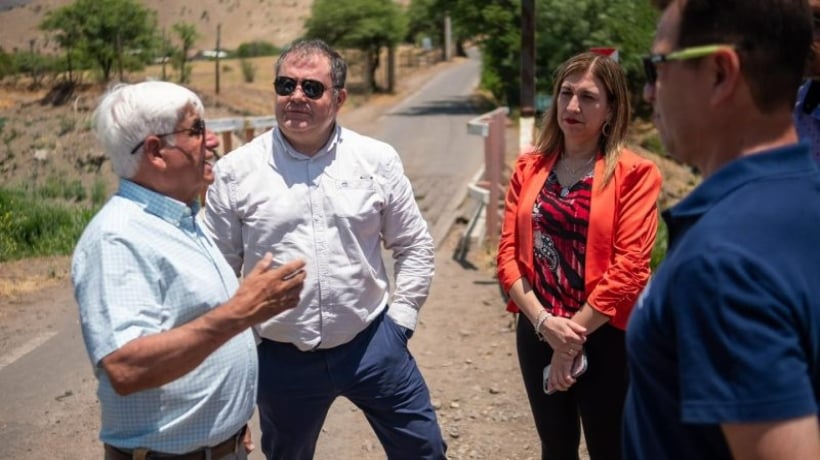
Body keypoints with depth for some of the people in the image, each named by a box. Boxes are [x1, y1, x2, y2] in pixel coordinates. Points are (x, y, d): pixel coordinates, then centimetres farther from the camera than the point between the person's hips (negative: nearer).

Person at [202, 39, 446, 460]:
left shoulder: (377, 160, -2)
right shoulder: (235, 171, -5)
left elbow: (414, 245, 6)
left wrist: (401, 319, 2)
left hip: (372, 344, 1)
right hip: (280, 358, 0)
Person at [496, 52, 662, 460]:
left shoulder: (634, 174, -9)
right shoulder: (530, 167, 4)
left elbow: (628, 267, -15)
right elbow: (508, 251, 0)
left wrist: (574, 336, -13)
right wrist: (543, 322, -14)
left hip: (605, 339, -4)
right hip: (536, 333, 4)